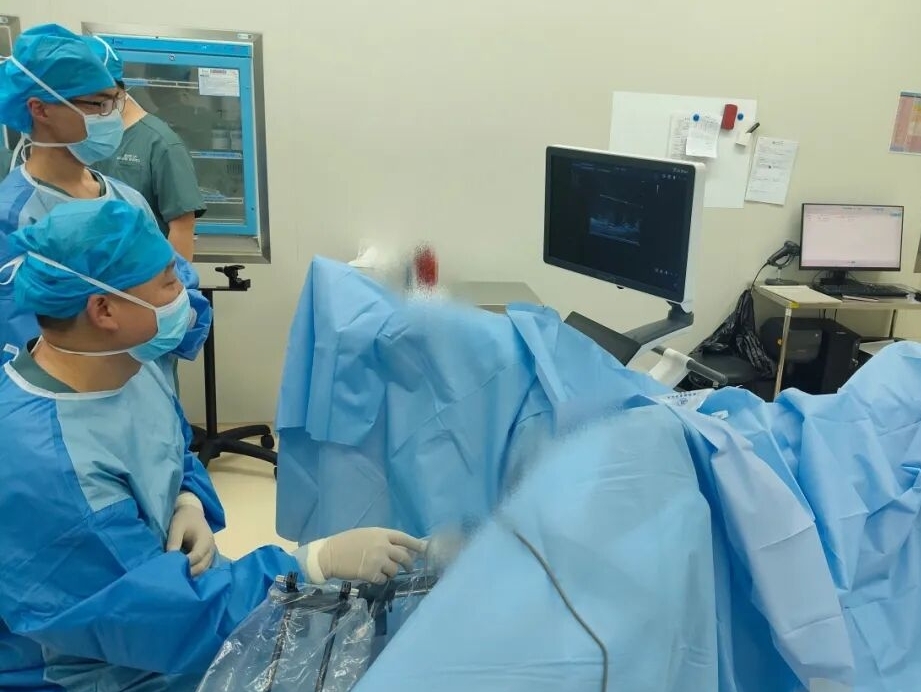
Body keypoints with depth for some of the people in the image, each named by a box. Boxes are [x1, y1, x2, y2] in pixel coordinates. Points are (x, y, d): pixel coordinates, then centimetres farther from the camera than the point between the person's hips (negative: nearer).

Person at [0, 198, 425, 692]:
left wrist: (190, 506, -10)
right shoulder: (40, 466, -33)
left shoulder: (126, 364, -6)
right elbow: (159, 615, -31)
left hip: (153, 570, 7)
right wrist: (319, 562, -32)